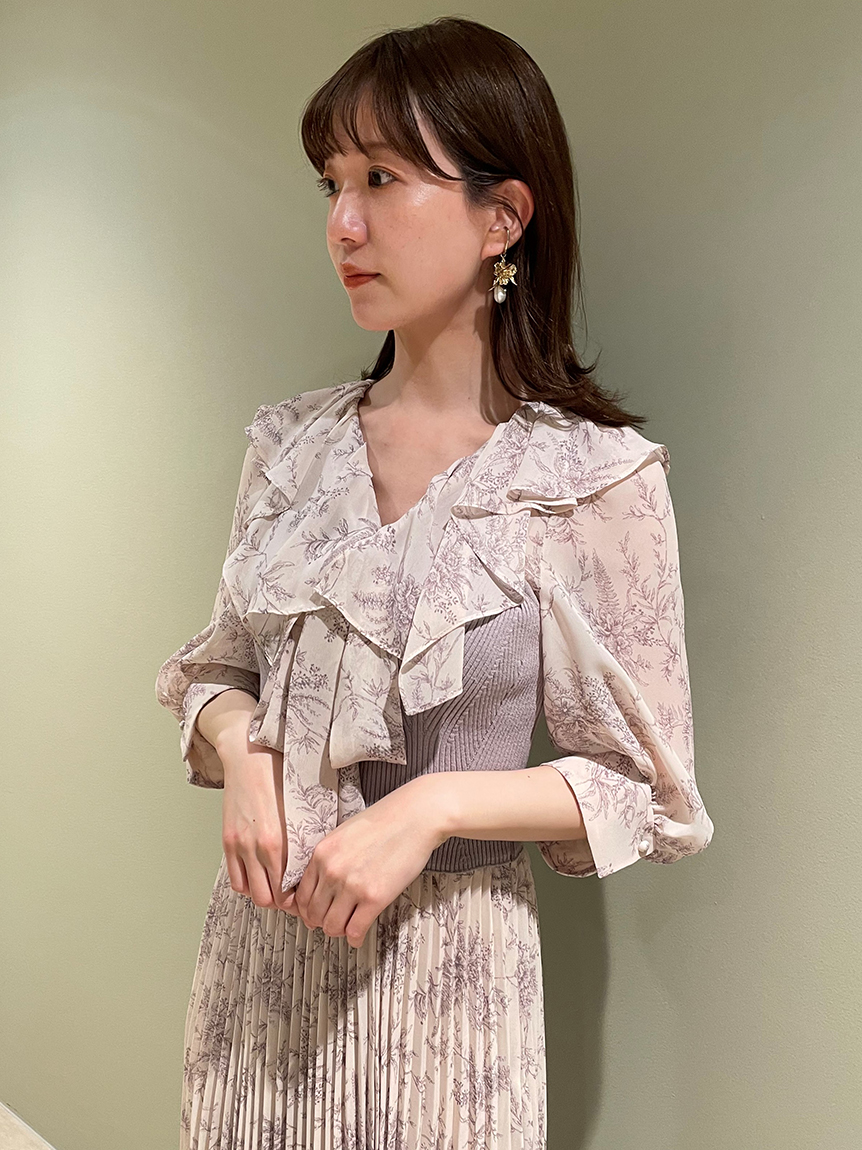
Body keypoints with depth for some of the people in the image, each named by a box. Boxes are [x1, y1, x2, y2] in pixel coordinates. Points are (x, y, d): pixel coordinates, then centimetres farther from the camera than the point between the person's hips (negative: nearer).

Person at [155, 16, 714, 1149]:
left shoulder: (595, 477, -13)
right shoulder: (295, 444, 1)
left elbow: (648, 792, -8)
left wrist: (435, 806, -21)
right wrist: (241, 753, -10)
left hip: (443, 959, -4)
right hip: (261, 938, 5)